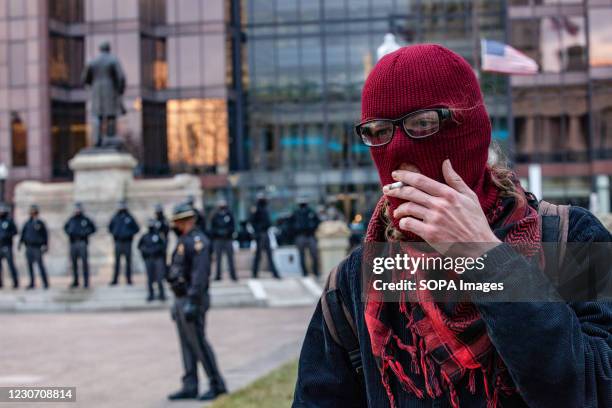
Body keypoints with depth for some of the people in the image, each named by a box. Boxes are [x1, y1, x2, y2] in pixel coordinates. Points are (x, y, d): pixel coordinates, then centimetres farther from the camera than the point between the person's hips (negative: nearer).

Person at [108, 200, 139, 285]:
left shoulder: (129, 218, 0)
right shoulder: (115, 217, 6)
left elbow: (137, 228, 5)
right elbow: (110, 227, 19)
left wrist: (130, 234, -6)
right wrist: (114, 233, 4)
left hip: (127, 242, -1)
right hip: (118, 242, 1)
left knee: (128, 261, 2)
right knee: (117, 262, 1)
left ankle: (129, 279, 7)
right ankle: (115, 279, 2)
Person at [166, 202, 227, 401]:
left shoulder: (197, 240, -15)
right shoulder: (184, 241, 17)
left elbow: (200, 273, -23)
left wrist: (192, 302, -27)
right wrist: (177, 303, 20)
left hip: (192, 300, -10)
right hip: (181, 300, 10)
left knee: (198, 343, -7)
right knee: (187, 344, 9)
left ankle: (217, 384, 1)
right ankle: (190, 387, 12)